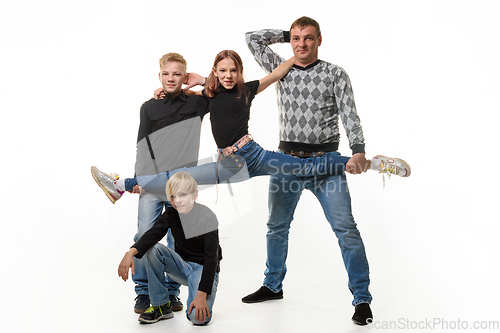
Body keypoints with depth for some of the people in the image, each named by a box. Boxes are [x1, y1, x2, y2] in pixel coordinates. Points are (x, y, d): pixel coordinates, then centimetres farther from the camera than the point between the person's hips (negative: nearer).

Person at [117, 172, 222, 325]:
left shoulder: (207, 218, -21)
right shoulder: (171, 214, -5)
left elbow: (211, 258, -25)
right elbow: (153, 234, -21)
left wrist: (202, 295, -33)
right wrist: (131, 252, -43)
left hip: (203, 268, -5)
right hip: (182, 265, 5)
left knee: (198, 317, -30)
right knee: (153, 249, -21)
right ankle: (161, 306, -8)